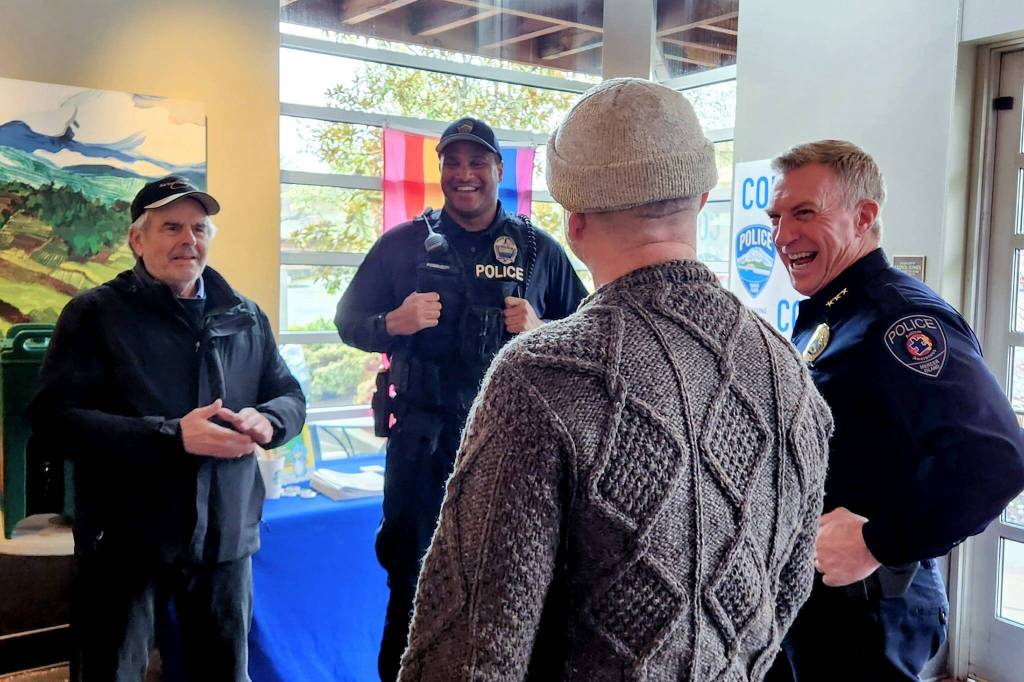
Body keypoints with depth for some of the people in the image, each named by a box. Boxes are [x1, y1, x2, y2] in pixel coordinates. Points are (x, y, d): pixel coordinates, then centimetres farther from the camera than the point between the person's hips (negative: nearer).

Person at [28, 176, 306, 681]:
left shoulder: (245, 316, 8)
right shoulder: (95, 313, -4)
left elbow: (291, 397, 13)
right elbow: (52, 420, -13)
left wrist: (267, 420, -12)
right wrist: (171, 435, -23)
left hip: (226, 539, 4)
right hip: (125, 543, -3)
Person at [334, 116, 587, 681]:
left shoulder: (539, 250, 4)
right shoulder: (404, 243, 4)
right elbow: (348, 321, 7)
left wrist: (543, 330, -12)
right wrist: (393, 323, -13)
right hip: (422, 438, 0)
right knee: (411, 571, 11)